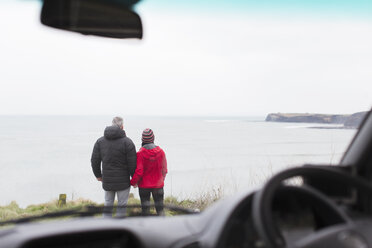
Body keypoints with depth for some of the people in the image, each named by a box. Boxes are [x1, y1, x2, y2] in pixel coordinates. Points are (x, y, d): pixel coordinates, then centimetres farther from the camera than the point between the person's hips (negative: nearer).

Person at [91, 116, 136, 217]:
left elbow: (94, 161, 6)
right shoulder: (127, 142, -10)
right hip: (123, 181, -4)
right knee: (122, 205, 5)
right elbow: (132, 163, -11)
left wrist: (98, 175, 20)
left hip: (107, 181, 4)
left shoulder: (100, 141, 4)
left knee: (108, 204, 14)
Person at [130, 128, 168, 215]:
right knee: (160, 208, 11)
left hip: (144, 185, -2)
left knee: (145, 208, 10)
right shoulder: (161, 151, -8)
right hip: (158, 185, 2)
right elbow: (164, 169, 1)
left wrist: (133, 182, 2)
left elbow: (138, 171, -15)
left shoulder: (140, 153, -17)